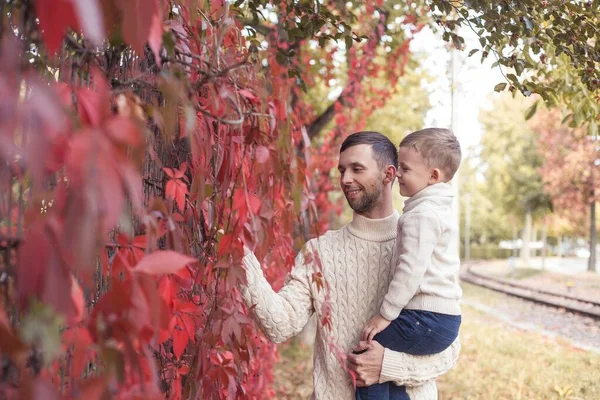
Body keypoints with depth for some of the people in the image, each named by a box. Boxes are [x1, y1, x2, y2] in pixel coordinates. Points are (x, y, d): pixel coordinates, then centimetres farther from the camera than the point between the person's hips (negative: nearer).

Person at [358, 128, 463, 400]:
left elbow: (411, 270, -22)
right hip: (447, 318, 10)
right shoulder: (442, 210, 17)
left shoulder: (422, 214, -16)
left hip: (427, 320, -10)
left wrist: (385, 314, -17)